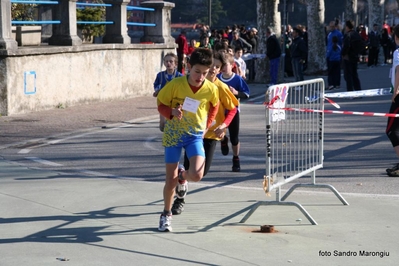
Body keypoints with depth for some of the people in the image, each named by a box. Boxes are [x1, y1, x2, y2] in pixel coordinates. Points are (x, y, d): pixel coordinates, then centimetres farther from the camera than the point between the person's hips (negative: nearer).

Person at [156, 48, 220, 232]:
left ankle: (182, 176, 21)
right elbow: (161, 105, -4)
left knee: (197, 175, -18)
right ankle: (166, 215, 24)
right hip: (173, 134, -1)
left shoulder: (211, 89, -10)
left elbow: (214, 106, 12)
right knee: (171, 179, 0)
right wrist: (172, 112, -24)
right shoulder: (175, 84, -16)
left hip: (195, 135, 1)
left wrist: (206, 125, 3)